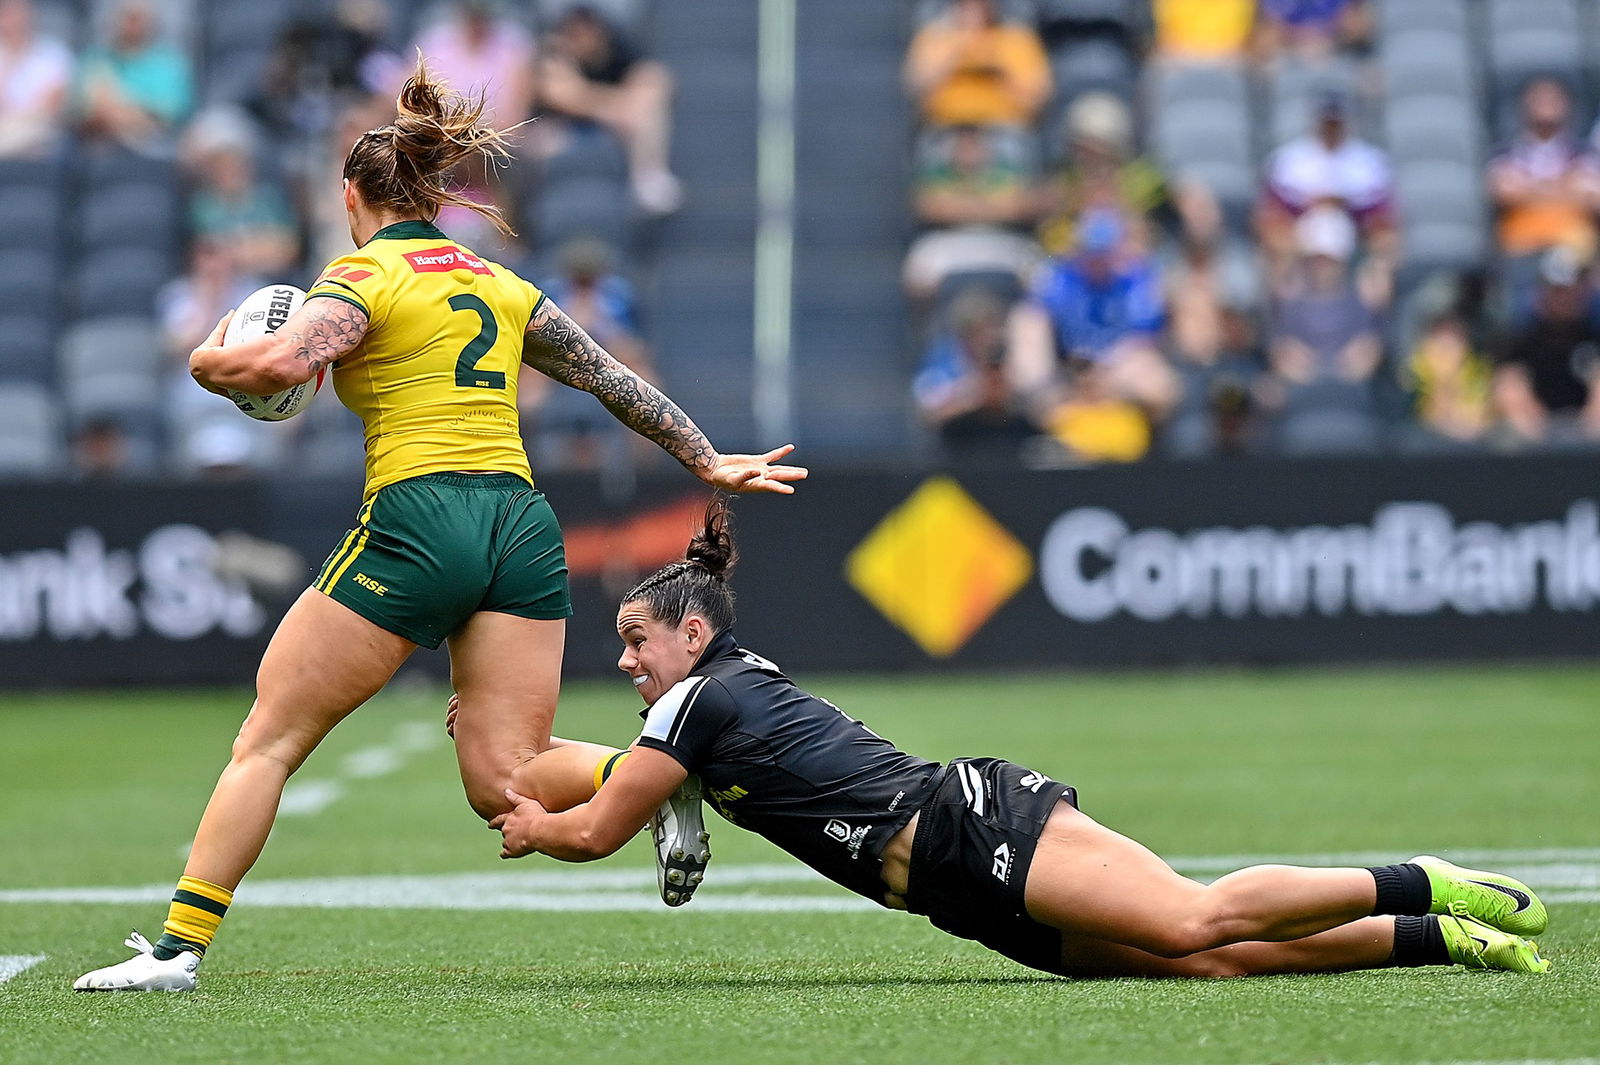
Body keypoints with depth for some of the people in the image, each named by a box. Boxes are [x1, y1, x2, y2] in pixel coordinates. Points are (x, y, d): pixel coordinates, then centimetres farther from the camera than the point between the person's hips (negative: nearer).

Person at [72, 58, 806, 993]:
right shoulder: (502, 283, 20)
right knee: (507, 784, 2)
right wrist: (709, 462, 32)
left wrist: (209, 360, 3)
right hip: (523, 523, 6)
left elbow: (283, 362, -17)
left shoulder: (364, 275, 1)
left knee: (267, 741, 4)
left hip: (417, 521, -6)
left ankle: (181, 947, 0)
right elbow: (615, 379, 24)